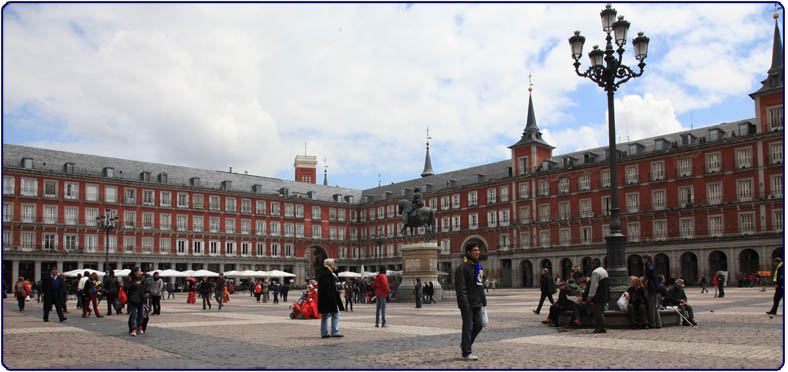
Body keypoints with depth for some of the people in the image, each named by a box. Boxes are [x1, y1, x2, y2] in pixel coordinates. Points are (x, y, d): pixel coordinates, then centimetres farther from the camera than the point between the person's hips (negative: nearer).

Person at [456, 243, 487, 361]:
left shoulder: (478, 267, 15)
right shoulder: (463, 267, -13)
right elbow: (460, 287, -18)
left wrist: (483, 300, 16)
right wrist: (465, 304, -21)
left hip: (477, 304, 8)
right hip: (467, 304, -8)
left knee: (479, 325, 10)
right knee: (468, 328, -2)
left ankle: (465, 343, 29)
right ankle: (466, 353, 6)